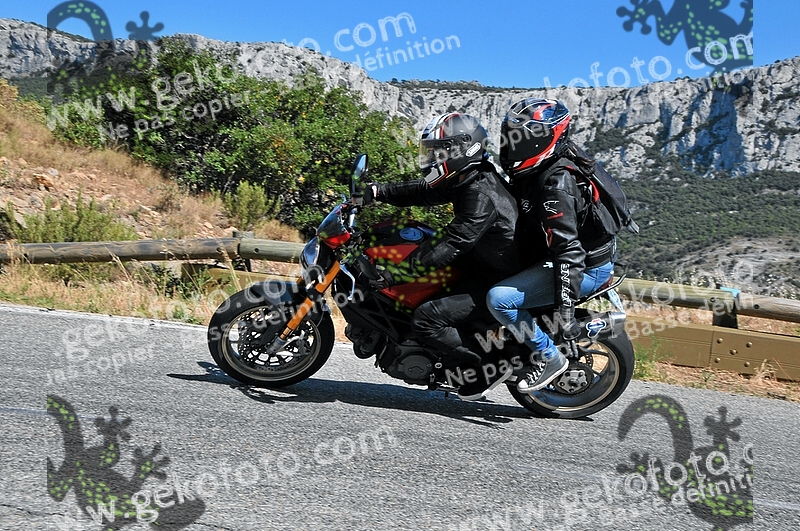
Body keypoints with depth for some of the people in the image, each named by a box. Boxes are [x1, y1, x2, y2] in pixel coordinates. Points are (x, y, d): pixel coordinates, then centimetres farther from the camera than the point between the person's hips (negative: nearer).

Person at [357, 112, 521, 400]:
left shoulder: (481, 195, -24)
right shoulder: (468, 179, 6)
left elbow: (449, 246, -29)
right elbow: (423, 191, 13)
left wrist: (396, 273, -29)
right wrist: (378, 191, 0)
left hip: (494, 283, -11)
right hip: (480, 267, 11)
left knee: (426, 319, -19)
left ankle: (488, 367, -6)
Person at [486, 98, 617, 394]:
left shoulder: (556, 184, -27)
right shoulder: (535, 172, 3)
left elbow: (568, 250, -33)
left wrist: (565, 313, -38)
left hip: (587, 267, -11)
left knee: (498, 299, -23)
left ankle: (549, 357, -5)